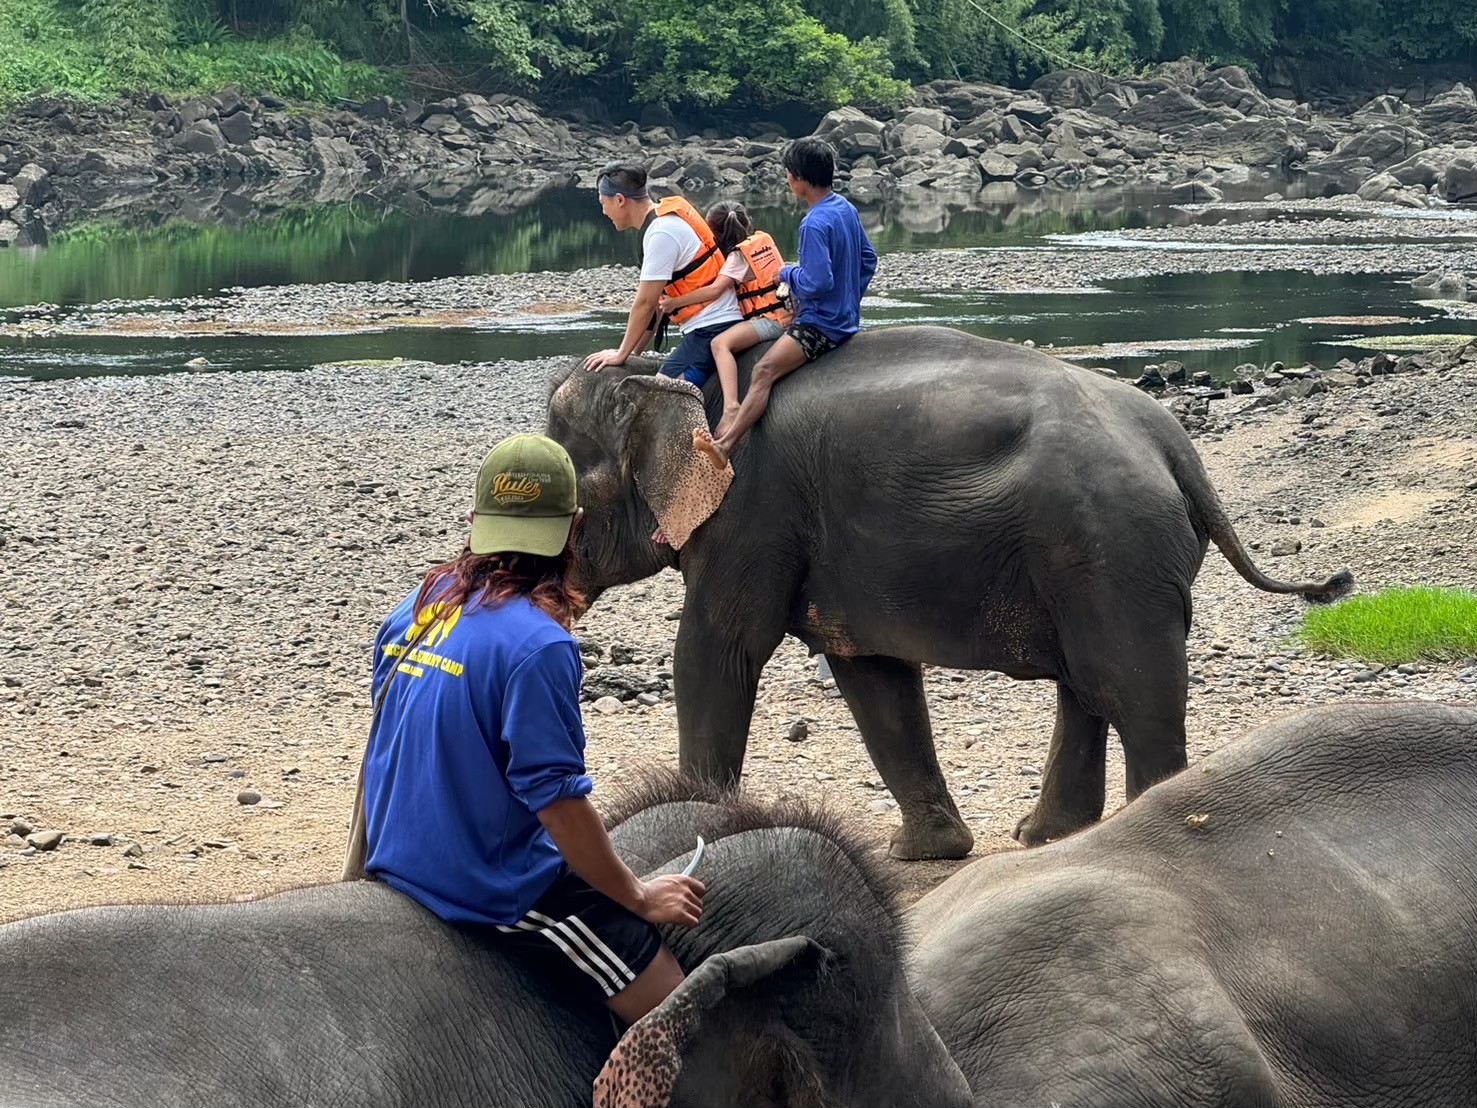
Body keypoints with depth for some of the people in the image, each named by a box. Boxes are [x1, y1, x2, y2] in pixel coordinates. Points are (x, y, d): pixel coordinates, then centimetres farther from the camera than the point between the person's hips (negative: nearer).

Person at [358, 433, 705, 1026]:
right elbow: (557, 799, -20)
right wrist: (640, 897, -8)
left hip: (397, 865, 9)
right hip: (498, 891, -9)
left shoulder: (417, 607, 4)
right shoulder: (536, 643, -20)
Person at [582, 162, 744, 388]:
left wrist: (622, 354, -4)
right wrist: (633, 352, 19)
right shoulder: (668, 221, 16)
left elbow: (646, 303, -14)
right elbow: (656, 302, 19)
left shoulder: (662, 233, -15)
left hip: (710, 329, -10)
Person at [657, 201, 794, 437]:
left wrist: (675, 302, -14)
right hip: (785, 312, 10)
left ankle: (731, 407, -47)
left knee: (721, 343, -28)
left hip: (772, 319, -10)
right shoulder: (763, 240, 16)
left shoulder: (739, 255, -8)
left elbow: (714, 290, -18)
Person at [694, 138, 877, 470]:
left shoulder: (815, 224, -21)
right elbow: (868, 259, 20)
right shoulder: (846, 209, 9)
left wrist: (788, 274, -8)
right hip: (846, 316, 11)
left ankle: (725, 445, -42)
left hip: (822, 324, -11)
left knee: (764, 371, -25)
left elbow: (818, 282, -27)